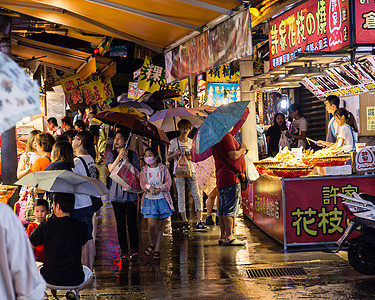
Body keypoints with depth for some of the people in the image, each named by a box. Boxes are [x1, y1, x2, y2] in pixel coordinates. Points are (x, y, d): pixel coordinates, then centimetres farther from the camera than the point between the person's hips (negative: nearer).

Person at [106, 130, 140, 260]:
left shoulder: (132, 154, 6)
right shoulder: (112, 154, 8)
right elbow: (111, 169, -7)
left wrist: (126, 159, -13)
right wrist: (119, 156, -17)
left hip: (130, 192, -1)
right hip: (116, 193, 1)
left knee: (131, 222, -6)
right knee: (120, 223, 5)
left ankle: (134, 250, 1)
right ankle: (124, 250, 13)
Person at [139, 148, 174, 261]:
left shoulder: (163, 168, 3)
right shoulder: (144, 170, 5)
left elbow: (168, 182, -2)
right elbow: (143, 183, -4)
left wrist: (160, 188, -20)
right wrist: (150, 188, -25)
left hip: (162, 199, 0)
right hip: (149, 199, 0)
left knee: (160, 225, 3)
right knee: (152, 224, -12)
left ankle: (157, 250, 10)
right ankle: (151, 244, 15)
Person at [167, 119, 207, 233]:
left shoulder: (192, 142, 10)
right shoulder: (173, 142, 4)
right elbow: (168, 158, 6)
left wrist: (190, 157, -6)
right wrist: (176, 153, -12)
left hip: (190, 171, 2)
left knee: (197, 196, -8)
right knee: (181, 197, -3)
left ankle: (199, 223, -8)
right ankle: (185, 222, 6)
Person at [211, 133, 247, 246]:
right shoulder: (226, 136, -14)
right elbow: (234, 156, -19)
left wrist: (240, 149, 19)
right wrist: (242, 149, -1)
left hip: (221, 178, 10)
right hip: (230, 177, -10)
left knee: (223, 208, 11)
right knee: (231, 208, -7)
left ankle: (223, 237, 16)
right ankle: (229, 237, -7)